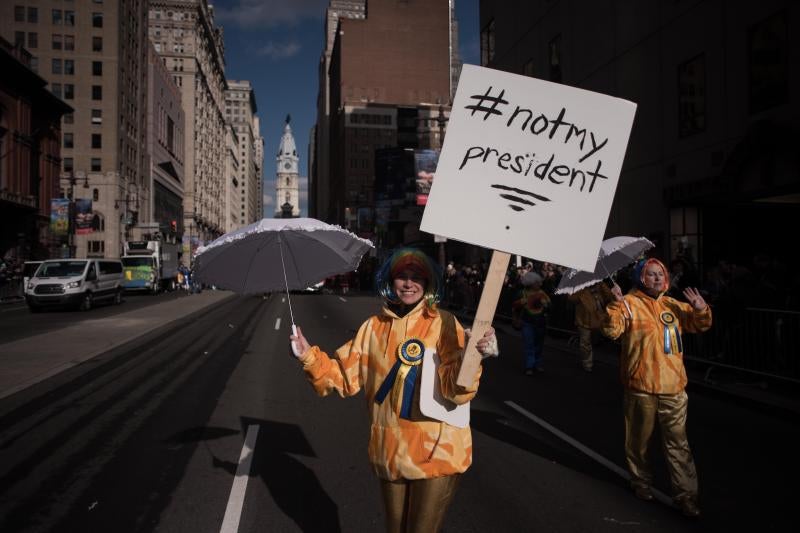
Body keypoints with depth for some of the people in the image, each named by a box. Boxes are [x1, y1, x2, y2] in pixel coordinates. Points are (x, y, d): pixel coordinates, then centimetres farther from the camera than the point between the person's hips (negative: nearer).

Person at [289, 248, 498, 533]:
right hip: (389, 452, 4)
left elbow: (456, 390, -19)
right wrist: (309, 357, -9)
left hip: (437, 452, -4)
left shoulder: (444, 324, -10)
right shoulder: (374, 326, 2)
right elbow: (345, 376, 4)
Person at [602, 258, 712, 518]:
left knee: (678, 443, 5)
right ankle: (641, 482, 30)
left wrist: (701, 309, 2)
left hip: (673, 388, 4)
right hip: (641, 387, -4)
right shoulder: (629, 303, -6)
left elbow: (700, 325, 22)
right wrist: (615, 307, -37)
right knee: (639, 439, 10)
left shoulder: (674, 306, 12)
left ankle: (686, 495, 13)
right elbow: (612, 330, -20)